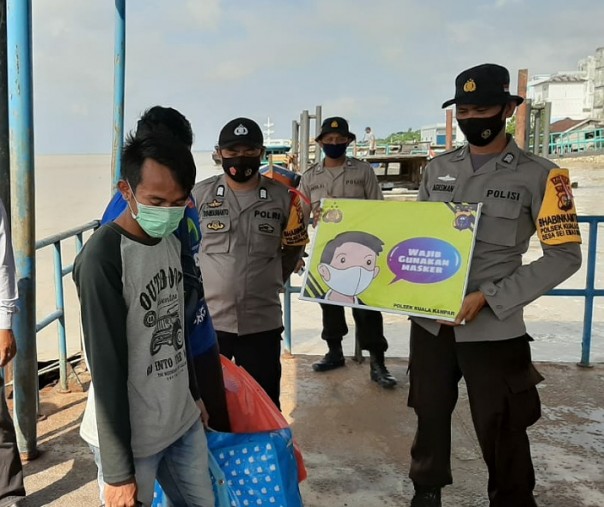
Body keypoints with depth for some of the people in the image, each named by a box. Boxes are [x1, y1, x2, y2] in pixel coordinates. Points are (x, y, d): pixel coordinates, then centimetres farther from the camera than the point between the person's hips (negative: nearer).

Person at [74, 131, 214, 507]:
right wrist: (117, 470, -16)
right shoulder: (102, 259, -22)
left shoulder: (172, 242, 3)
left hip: (184, 421, 7)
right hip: (130, 437, -7)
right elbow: (107, 369, -20)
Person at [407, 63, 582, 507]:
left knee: (500, 431, 8)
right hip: (429, 320, 5)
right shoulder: (438, 168, 7)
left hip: (492, 327, -4)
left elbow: (565, 255, -10)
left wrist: (487, 297, -17)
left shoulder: (538, 175, -7)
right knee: (430, 412, 20)